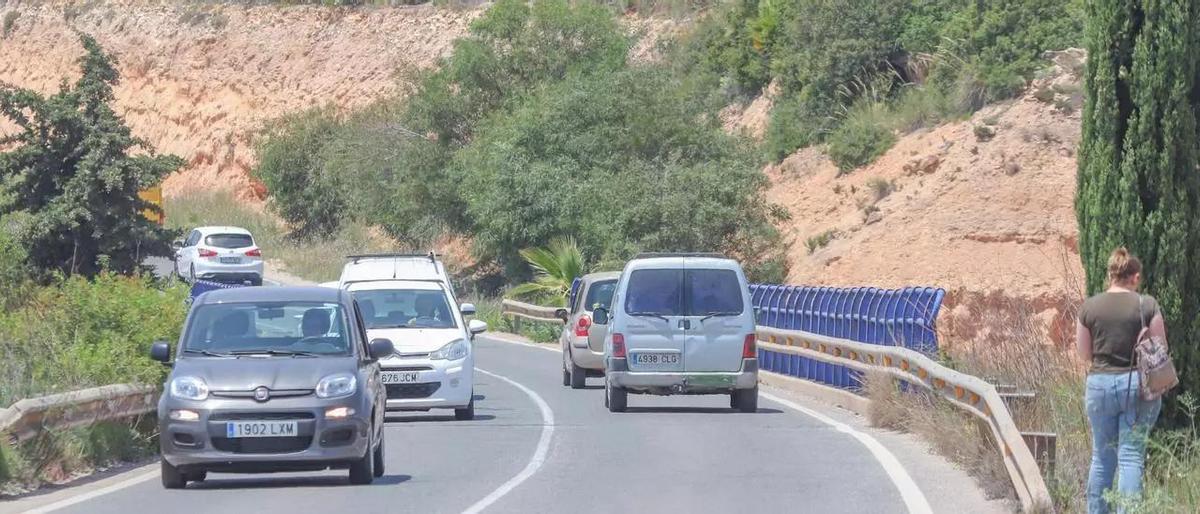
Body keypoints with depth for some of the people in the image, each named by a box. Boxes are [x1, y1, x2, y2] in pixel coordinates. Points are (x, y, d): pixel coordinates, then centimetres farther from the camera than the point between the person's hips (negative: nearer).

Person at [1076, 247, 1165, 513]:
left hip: (1100, 384, 2)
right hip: (1138, 385, -2)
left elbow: (1084, 353, 7)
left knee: (1102, 456, 12)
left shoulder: (1089, 307, -1)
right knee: (1132, 456, 0)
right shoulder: (1147, 305, -7)